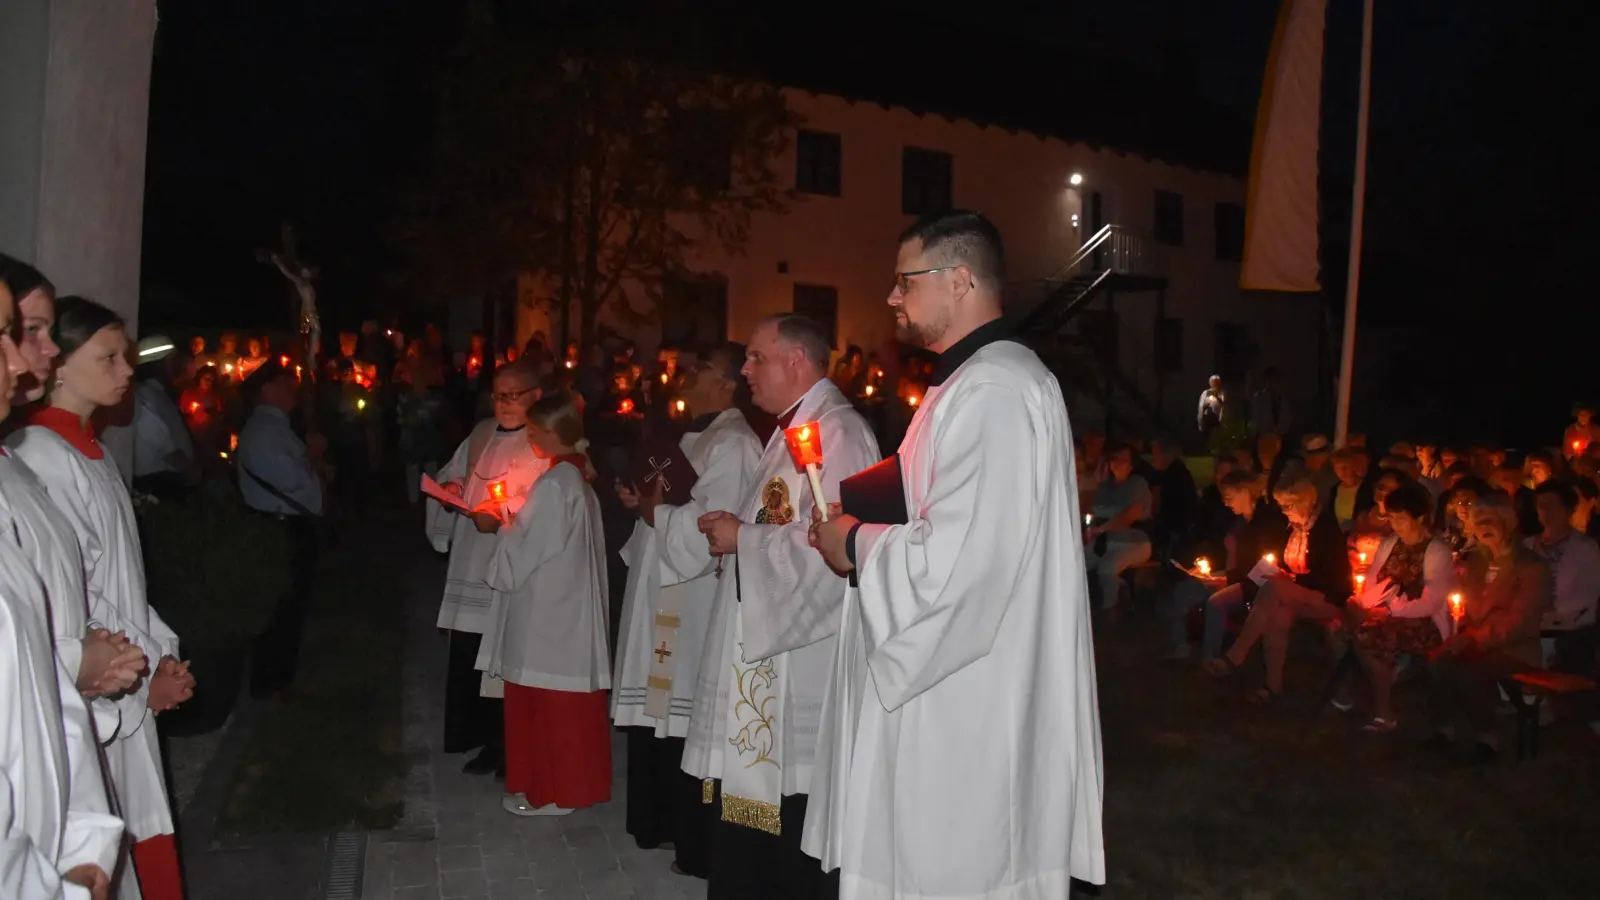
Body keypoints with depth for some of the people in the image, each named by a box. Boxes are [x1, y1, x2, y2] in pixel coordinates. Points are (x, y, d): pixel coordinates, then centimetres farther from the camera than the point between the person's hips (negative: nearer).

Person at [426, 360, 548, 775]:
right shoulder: (481, 434, 15)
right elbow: (451, 475, 22)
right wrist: (450, 488, 0)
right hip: (470, 562, 7)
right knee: (467, 654, 12)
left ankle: (503, 744, 11)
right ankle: (474, 734, 27)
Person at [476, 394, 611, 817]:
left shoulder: (552, 484, -19)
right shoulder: (578, 478, 9)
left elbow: (524, 552, -17)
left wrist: (498, 525, -1)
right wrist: (509, 521, 10)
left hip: (546, 611, -9)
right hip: (568, 605, 9)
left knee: (543, 703, 3)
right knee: (564, 701, 15)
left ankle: (549, 791, 13)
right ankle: (570, 782, 25)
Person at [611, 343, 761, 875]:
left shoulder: (734, 444, -15)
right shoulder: (696, 437, 16)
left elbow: (709, 529, -23)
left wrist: (653, 511, -10)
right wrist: (643, 503, 4)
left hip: (695, 606, -10)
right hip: (662, 598, 10)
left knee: (686, 723, -2)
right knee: (655, 714, 17)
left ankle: (696, 846, 12)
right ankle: (655, 822, 32)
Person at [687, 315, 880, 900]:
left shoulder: (836, 432, -16)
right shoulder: (792, 430, 16)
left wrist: (742, 538, -14)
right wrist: (733, 530, 7)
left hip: (798, 656, -10)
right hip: (760, 644, 10)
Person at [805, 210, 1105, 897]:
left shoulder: (996, 391, -20)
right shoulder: (970, 382, 14)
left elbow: (957, 558, -27)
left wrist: (857, 546, -10)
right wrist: (862, 533, 7)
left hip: (967, 702, -10)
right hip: (943, 683, 10)